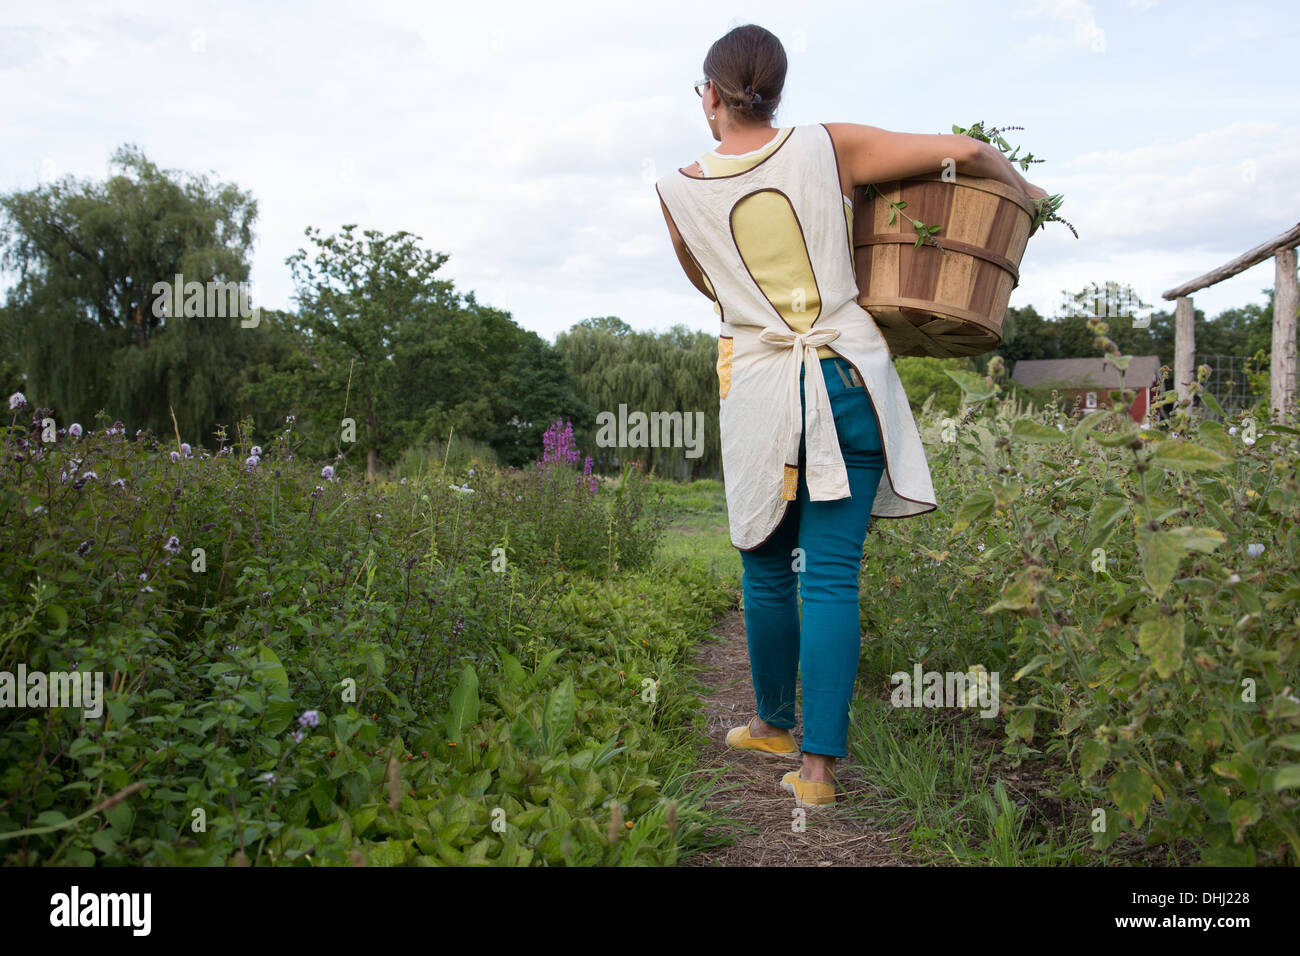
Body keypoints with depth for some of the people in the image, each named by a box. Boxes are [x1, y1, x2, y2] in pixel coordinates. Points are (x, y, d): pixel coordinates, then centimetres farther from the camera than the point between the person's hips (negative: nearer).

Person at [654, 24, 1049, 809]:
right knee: (832, 574, 2)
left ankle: (775, 724, 33)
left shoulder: (679, 192, 2)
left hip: (762, 392, 0)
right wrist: (1024, 191, 20)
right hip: (849, 380, 0)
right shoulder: (828, 148, 0)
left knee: (767, 569, 16)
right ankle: (819, 763, 3)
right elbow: (966, 152, 1)